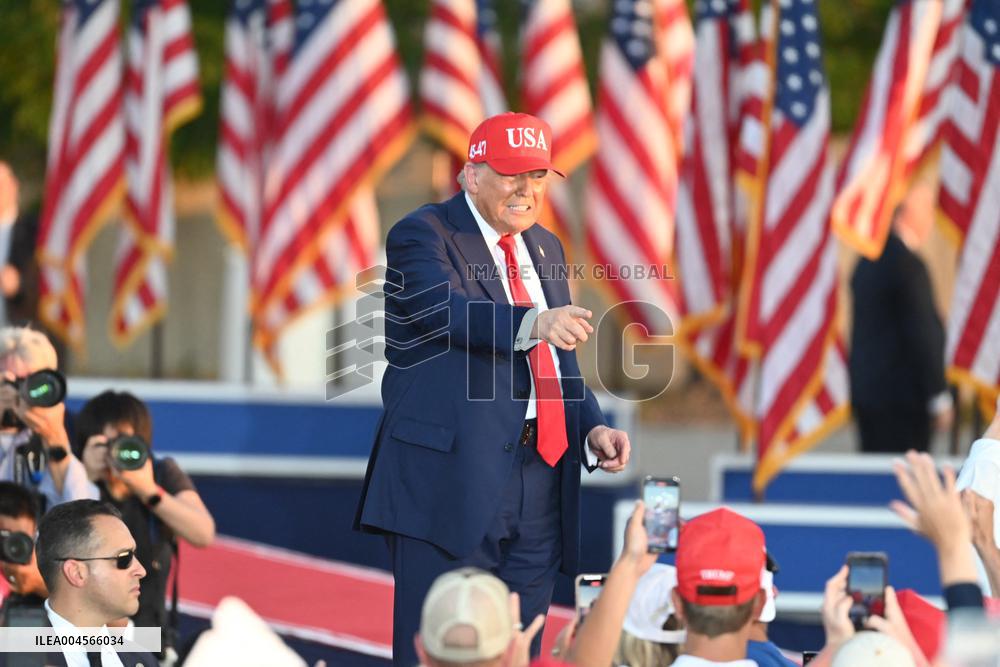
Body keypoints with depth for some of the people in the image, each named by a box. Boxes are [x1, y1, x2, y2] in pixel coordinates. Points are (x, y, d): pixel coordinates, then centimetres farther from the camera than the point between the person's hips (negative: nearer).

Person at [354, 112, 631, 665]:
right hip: (451, 478, -7)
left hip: (538, 486, 7)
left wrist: (592, 430, 5)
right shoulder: (422, 236, -4)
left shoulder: (546, 249, 19)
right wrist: (534, 324, -42)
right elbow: (450, 310, -24)